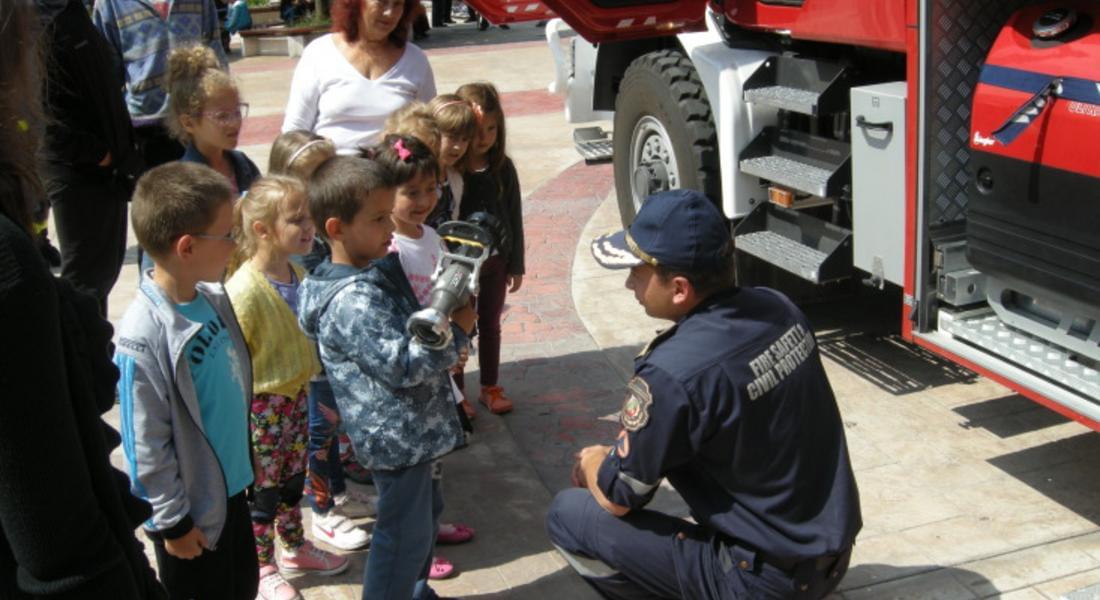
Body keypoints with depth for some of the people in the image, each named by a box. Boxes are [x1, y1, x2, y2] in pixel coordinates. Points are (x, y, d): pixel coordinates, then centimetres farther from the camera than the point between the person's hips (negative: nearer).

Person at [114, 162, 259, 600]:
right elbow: (146, 444, -21)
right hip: (192, 509, -7)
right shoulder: (143, 337, -28)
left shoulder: (214, 298, -6)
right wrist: (172, 521, -13)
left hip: (233, 485, 7)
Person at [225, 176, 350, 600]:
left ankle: (295, 547, 43)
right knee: (262, 488, 10)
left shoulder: (299, 277, -1)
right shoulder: (244, 291, -27)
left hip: (296, 396, 7)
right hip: (260, 406, -7)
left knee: (293, 479, 23)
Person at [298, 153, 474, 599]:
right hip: (396, 434, -11)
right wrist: (458, 330, -21)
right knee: (405, 535, 4)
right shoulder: (352, 302, -27)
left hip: (411, 427, 11)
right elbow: (403, 365, -28)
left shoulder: (378, 270, 4)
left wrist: (445, 316, 0)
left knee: (425, 511, 27)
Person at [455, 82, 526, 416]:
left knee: (490, 325, 18)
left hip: (496, 261, 4)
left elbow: (514, 218, 1)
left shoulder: (503, 168, -5)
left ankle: (490, 387, 34)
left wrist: (516, 265, 4)